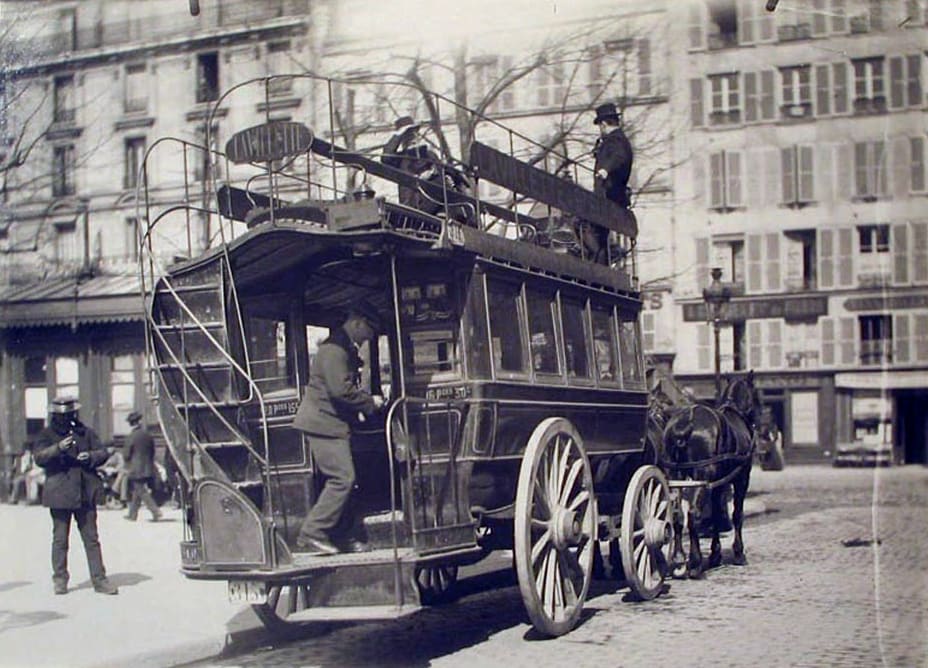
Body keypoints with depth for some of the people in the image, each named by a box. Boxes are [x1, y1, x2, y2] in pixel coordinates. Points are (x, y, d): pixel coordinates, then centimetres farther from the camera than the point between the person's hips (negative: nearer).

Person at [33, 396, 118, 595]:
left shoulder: (86, 432, 15)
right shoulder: (47, 435, 7)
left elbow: (103, 453, 12)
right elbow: (39, 457, -8)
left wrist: (90, 456, -10)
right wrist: (58, 448, -25)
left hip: (86, 493, 2)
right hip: (59, 493, -2)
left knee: (91, 538, 2)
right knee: (60, 539, 2)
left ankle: (99, 579, 3)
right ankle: (60, 580, 11)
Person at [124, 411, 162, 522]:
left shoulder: (132, 436, -14)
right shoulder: (147, 434, 5)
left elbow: (128, 453, -9)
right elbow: (152, 451, 11)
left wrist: (127, 467, 6)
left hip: (136, 469, -7)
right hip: (147, 469, 7)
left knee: (142, 492, -5)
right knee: (137, 493, 16)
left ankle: (155, 512, -15)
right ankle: (132, 514, 22)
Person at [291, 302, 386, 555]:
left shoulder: (346, 349, 18)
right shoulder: (334, 349, -15)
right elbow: (341, 390, -22)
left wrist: (360, 408, 11)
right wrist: (370, 402, -10)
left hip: (333, 423, 11)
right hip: (324, 423, -11)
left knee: (342, 480, 10)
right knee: (342, 478, -13)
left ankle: (346, 537, 15)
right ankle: (312, 535, -10)